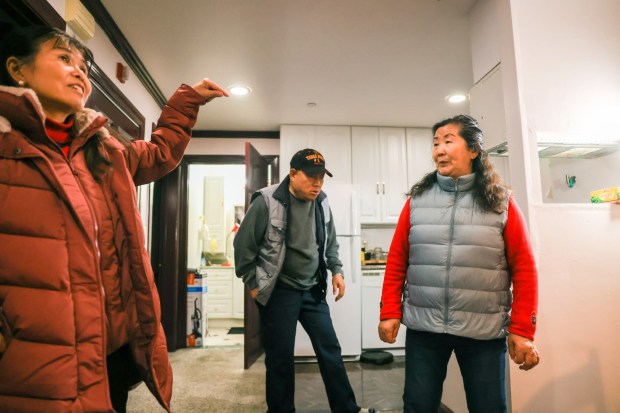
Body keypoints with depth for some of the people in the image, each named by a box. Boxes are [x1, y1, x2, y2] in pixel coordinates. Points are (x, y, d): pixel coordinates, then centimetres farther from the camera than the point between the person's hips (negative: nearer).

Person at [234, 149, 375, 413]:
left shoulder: (322, 203, 1)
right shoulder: (267, 201, -16)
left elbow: (330, 243, 16)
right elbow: (243, 244, -9)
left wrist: (336, 271, 6)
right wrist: (253, 284, -6)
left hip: (313, 289, 5)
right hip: (278, 291, -5)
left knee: (330, 349, 10)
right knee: (280, 358, 7)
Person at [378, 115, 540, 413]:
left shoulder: (501, 202, -1)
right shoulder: (417, 199, 1)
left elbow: (524, 268, -1)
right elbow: (396, 261, 1)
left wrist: (522, 330, -4)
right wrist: (390, 312, -3)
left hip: (484, 332, 0)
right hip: (423, 327, 1)